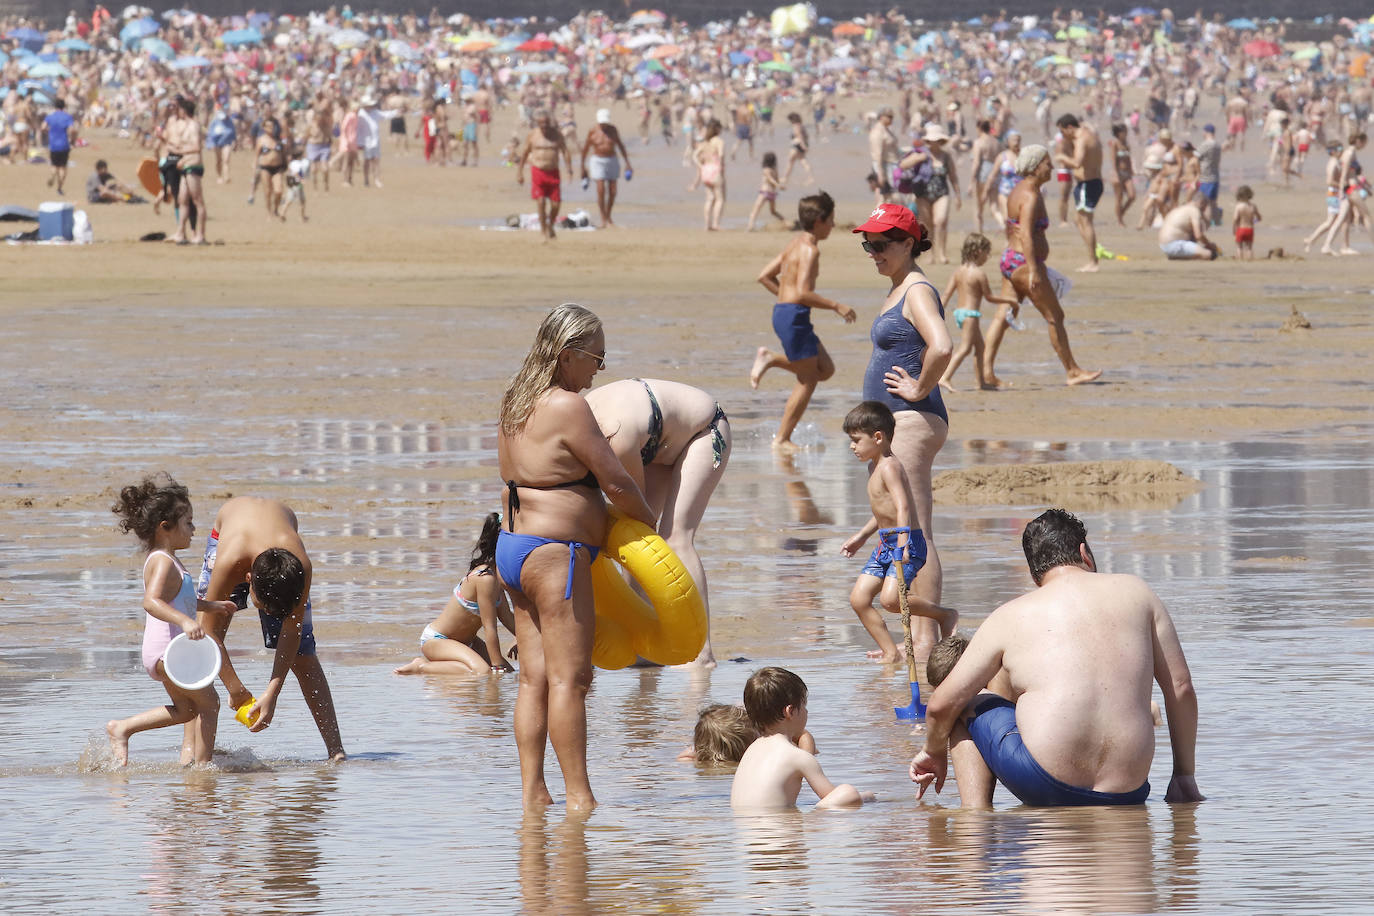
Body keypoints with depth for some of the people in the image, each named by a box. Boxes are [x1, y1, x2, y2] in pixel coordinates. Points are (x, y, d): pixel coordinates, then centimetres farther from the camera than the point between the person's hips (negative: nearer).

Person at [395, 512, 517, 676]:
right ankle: (420, 667, -14)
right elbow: (489, 627, -24)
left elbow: (507, 619, 13)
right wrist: (497, 666, -22)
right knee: (481, 671, -33)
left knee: (508, 671, 4)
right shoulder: (485, 578, -26)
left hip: (464, 640, 11)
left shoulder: (495, 576, 4)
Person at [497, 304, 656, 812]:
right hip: (554, 554, -10)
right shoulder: (568, 407, -15)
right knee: (568, 677, -8)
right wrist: (651, 523, 6)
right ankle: (579, 797, -9)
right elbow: (616, 482, -12)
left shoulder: (517, 405, 13)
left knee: (535, 677, 9)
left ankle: (532, 790, 9)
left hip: (513, 545, 10)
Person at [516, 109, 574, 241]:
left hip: (553, 172, 2)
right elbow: (524, 154, 10)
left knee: (556, 203, 0)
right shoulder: (531, 135, 2)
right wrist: (519, 172, 10)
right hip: (538, 171, -2)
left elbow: (565, 151, 3)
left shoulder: (556, 134, 4)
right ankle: (544, 231, 1)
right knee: (541, 202, -10)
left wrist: (569, 167, -12)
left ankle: (550, 226, 27)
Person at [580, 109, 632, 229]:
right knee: (601, 191, -13)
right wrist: (583, 168, 5)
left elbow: (621, 146, 9)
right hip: (598, 161, -3)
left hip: (612, 160, 3)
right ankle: (603, 219, -6)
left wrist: (627, 163, 8)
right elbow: (585, 149, 2)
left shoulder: (613, 130, 0)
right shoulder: (592, 132, -7)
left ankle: (608, 217, 19)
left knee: (612, 192, 3)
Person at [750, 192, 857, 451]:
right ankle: (782, 439, 2)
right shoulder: (809, 249, -15)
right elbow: (803, 293, -24)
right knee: (808, 380, -1)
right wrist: (836, 306, -16)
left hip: (783, 312, 10)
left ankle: (771, 359, 10)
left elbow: (765, 276, 19)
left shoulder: (796, 243, 14)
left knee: (825, 370, 15)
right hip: (794, 316, -10)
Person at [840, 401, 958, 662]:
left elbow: (902, 507, -28)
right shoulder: (874, 466, 16)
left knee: (890, 599, -23)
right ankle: (891, 652, 5)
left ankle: (945, 615, -3)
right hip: (886, 543, 10)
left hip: (908, 543, -10)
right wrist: (861, 536, 37)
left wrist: (902, 543, -40)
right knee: (859, 598, 2)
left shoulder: (889, 467, -16)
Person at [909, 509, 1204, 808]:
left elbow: (943, 704, 9)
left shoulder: (1011, 617, 7)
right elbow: (1181, 687, 13)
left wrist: (935, 752, 31)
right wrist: (1184, 776, 22)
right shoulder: (1134, 592, 12)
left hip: (1046, 787, -4)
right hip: (1129, 792, 4)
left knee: (968, 707, 22)